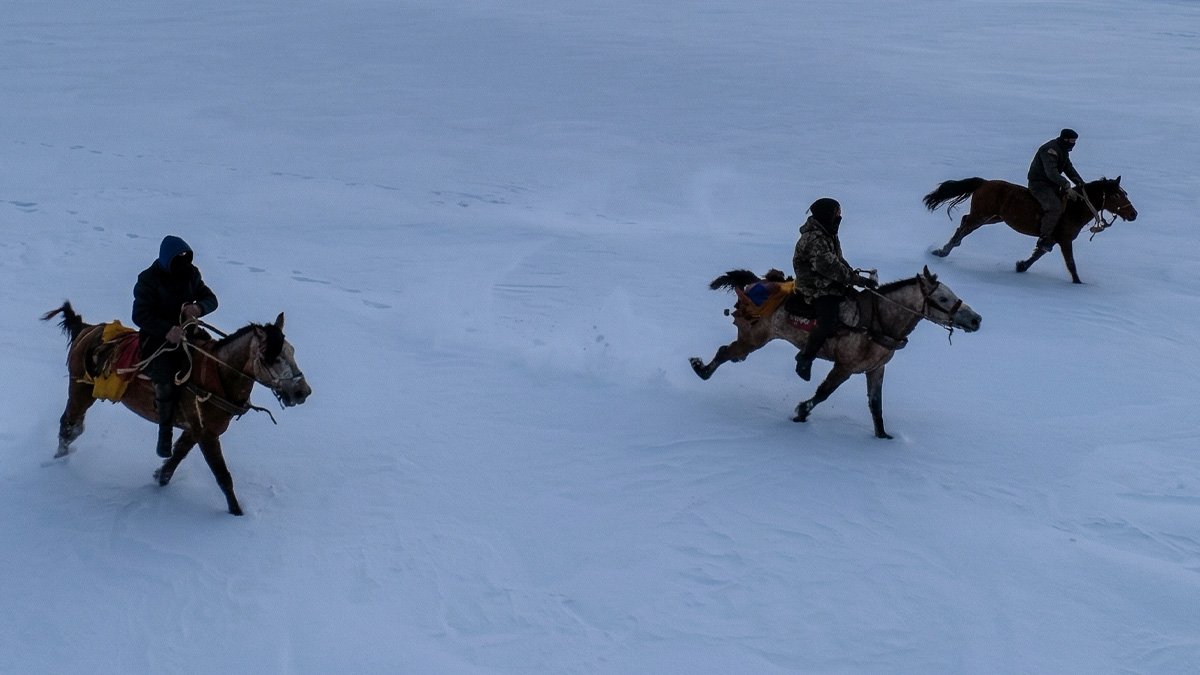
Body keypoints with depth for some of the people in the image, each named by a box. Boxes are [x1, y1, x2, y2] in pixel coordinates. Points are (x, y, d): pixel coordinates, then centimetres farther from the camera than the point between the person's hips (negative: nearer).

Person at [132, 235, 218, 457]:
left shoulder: (191, 275, 4)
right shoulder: (148, 280, -11)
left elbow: (211, 299, 6)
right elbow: (140, 315, -16)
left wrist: (198, 307, -19)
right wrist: (167, 330, -31)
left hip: (187, 332, 5)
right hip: (158, 337, -5)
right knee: (166, 384, -23)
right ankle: (165, 433, -7)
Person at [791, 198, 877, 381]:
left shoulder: (829, 235, 13)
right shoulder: (815, 239, -22)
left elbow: (839, 261, 22)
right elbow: (830, 267, -28)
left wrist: (854, 274, 5)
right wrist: (859, 280, -27)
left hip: (831, 284, 11)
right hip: (816, 289, -11)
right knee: (828, 323, -28)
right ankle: (805, 357, -10)